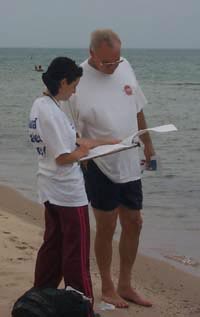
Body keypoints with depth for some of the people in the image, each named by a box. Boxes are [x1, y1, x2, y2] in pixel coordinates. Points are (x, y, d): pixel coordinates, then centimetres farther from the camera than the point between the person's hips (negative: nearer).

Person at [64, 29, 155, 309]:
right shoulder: (80, 82, -17)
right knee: (107, 227, 3)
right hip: (100, 167, -6)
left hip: (130, 164, 6)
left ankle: (125, 286, 27)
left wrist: (147, 143, 21)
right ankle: (107, 288, 21)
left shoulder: (125, 67, 2)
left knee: (133, 223, 12)